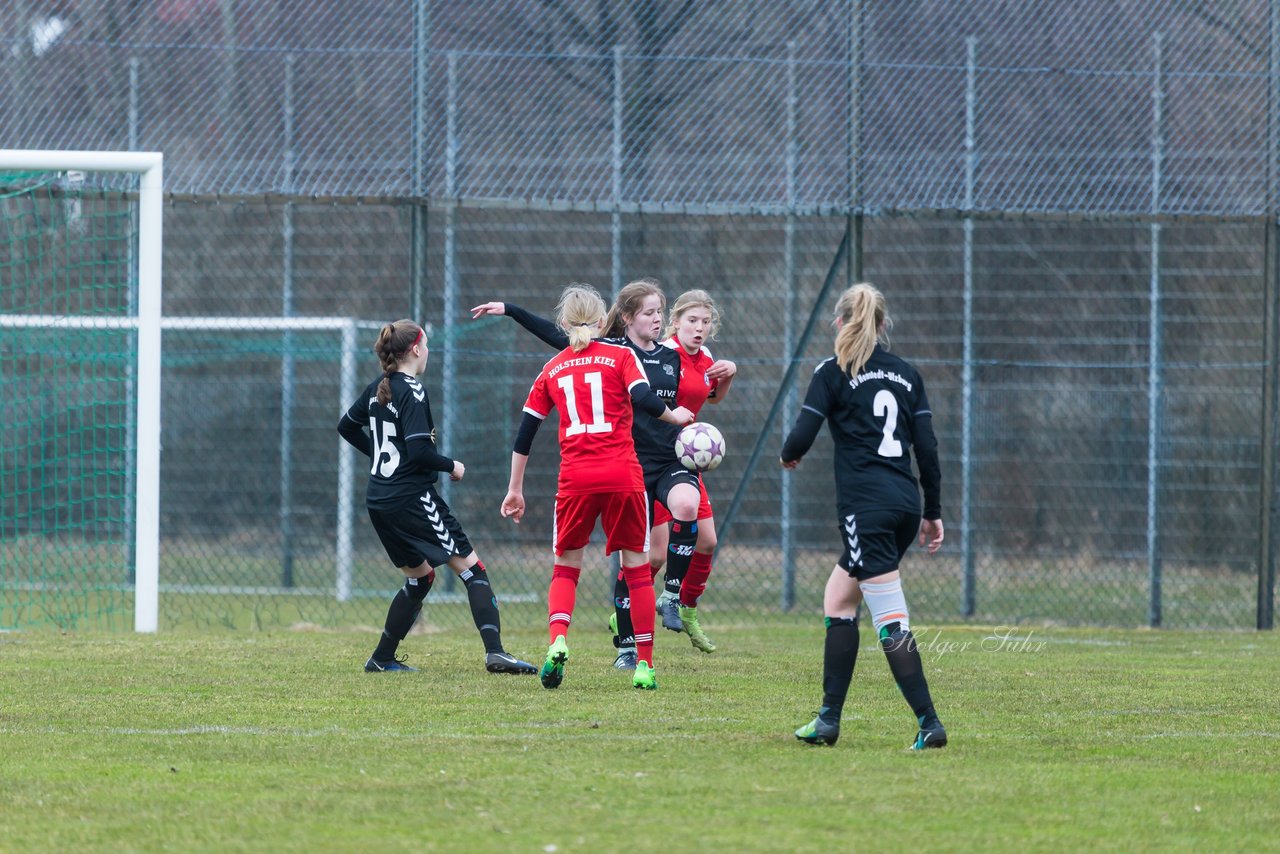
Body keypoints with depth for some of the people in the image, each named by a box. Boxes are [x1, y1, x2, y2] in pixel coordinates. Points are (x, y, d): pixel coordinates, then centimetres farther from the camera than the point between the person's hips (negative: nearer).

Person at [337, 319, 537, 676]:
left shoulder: (376, 389, 10)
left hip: (380, 503, 9)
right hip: (412, 498, -9)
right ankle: (495, 651, -19)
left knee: (420, 577, 22)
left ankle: (382, 658, 21)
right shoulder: (412, 392, -14)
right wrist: (452, 466, -5)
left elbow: (346, 426, 25)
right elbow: (419, 450, -21)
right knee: (472, 569, -6)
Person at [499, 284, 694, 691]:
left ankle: (557, 641, -12)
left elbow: (525, 433, 15)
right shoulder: (621, 356, 6)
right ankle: (644, 664, 5)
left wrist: (515, 489, 22)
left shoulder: (552, 370, 14)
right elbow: (643, 399, -10)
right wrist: (675, 416, 10)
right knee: (637, 565, 8)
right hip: (623, 475, -2)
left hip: (575, 479, 2)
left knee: (565, 565, 13)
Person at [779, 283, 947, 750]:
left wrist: (789, 455, 16)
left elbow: (802, 436, -8)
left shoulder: (834, 373, -2)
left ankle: (929, 723, -16)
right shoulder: (906, 374, 13)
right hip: (905, 502, 7)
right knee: (837, 599, 19)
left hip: (866, 507, -7)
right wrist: (933, 513, 15)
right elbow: (926, 446, 9)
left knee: (891, 622, -8)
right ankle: (829, 718, 18)